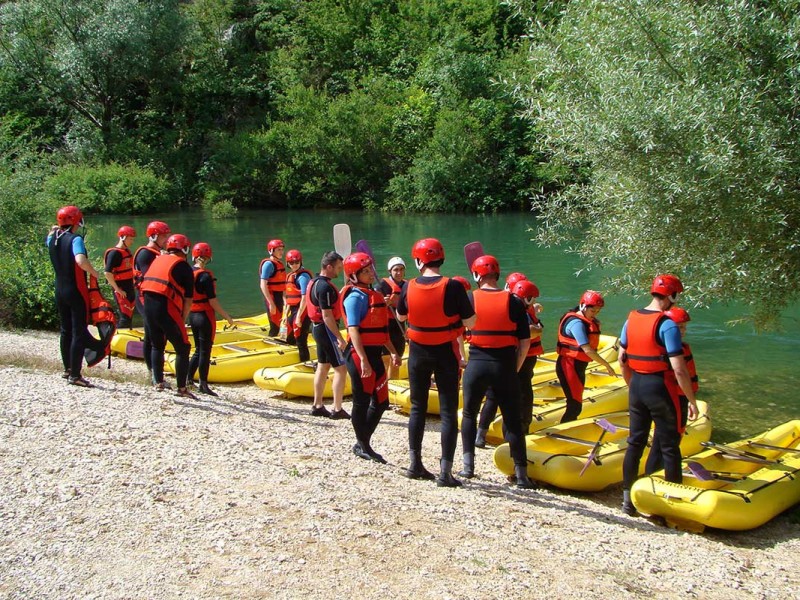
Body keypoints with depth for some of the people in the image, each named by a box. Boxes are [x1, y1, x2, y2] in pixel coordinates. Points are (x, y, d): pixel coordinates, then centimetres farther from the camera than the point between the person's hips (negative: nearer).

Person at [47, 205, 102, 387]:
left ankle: (67, 369, 28)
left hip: (59, 292, 8)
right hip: (76, 292, -8)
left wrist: (55, 231, 19)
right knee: (79, 333, -3)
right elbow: (81, 260, -33)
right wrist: (94, 273, -19)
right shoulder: (75, 239, -15)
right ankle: (75, 375, -5)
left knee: (66, 331, 18)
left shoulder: (52, 239, 6)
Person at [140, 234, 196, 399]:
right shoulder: (184, 267, 1)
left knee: (157, 346, 22)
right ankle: (182, 388, 2)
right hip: (166, 308, -6)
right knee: (182, 349, 3)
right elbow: (188, 299, -1)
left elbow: (145, 284, 20)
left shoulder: (157, 260, 19)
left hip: (148, 305, 6)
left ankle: (158, 382, 22)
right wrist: (183, 319, 10)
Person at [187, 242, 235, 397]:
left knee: (198, 350, 18)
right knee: (205, 351, 2)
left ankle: (188, 379, 18)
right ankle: (203, 385, 8)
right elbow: (212, 301, -18)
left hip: (192, 315, 7)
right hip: (205, 316, -7)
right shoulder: (205, 276, -17)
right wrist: (226, 316, -10)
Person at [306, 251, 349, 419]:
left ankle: (317, 406, 20)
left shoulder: (315, 282, 10)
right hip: (327, 329, -10)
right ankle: (337, 409, -3)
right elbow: (327, 316, -24)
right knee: (341, 368, -5)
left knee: (323, 366, 15)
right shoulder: (325, 287, -22)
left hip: (318, 328, 10)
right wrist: (340, 338, -23)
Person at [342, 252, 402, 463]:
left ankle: (363, 443, 23)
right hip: (359, 354, -9)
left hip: (375, 354, 9)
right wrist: (363, 361, -26)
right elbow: (353, 330, -20)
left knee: (381, 402, 12)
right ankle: (362, 445, 16)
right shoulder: (355, 297, -13)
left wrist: (393, 352, 20)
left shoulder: (374, 294, 14)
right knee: (362, 402, 3)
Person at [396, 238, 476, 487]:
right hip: (445, 353, -3)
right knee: (448, 412, 3)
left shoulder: (409, 287, -7)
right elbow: (470, 322, -13)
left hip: (418, 353, 3)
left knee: (418, 408, 16)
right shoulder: (453, 287, -16)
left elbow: (400, 315, 10)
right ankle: (445, 472, 0)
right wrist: (461, 304, 5)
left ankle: (415, 465, 21)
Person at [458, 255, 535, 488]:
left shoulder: (469, 299, -1)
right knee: (512, 420, 7)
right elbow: (525, 342, 0)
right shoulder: (515, 302, 0)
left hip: (476, 365, 0)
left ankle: (468, 466, 15)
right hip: (505, 367, 0)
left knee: (469, 414, 19)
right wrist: (515, 368, 10)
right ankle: (521, 474, 6)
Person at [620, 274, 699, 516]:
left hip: (637, 387, 6)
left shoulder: (631, 319, 4)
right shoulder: (668, 325, -17)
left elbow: (622, 359, 11)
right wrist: (692, 401, -10)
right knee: (670, 447, 5)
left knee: (635, 442, 14)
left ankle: (627, 499, 20)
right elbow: (679, 370, -19)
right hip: (660, 388, -6)